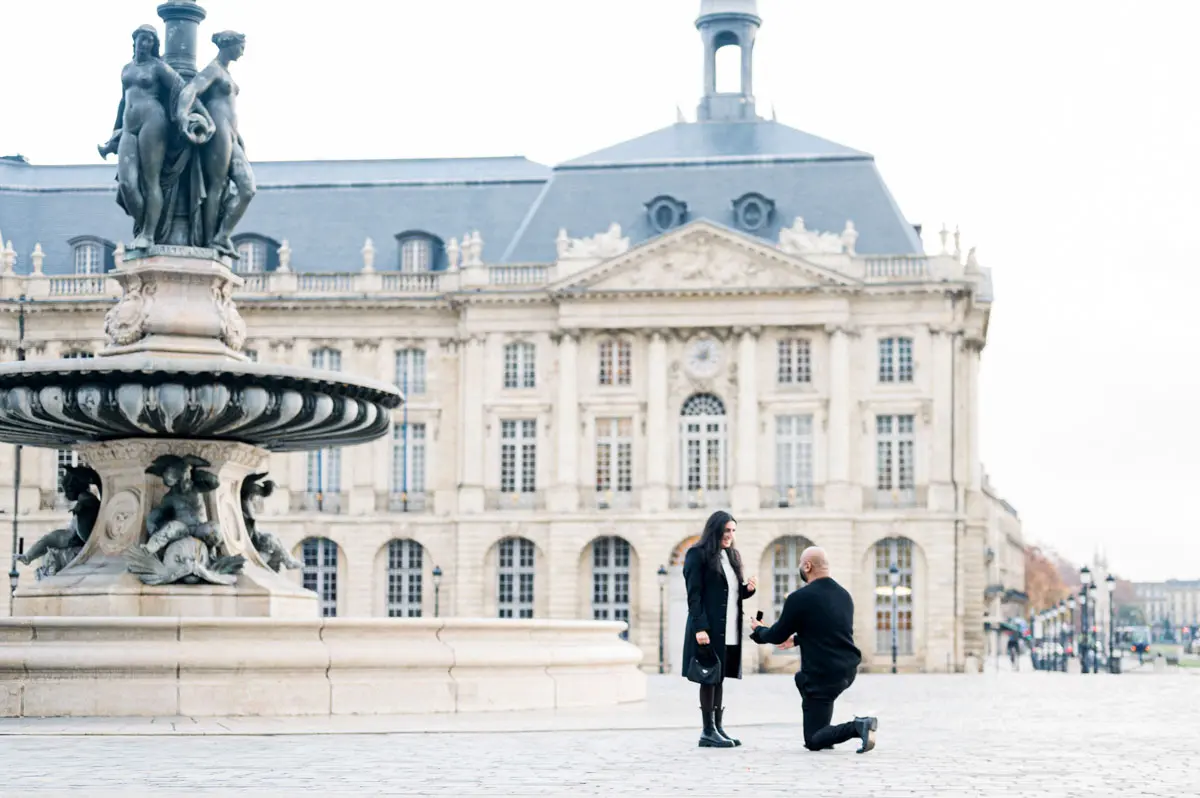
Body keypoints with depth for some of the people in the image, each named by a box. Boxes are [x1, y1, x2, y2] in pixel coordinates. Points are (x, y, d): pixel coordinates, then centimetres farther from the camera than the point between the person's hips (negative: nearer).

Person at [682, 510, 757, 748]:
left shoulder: (731, 556, 16)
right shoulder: (698, 555, -7)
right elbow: (694, 595, -12)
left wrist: (747, 589, 0)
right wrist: (700, 628, -19)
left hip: (729, 630, 7)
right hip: (709, 629, -7)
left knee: (719, 677, 9)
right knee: (709, 678, -3)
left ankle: (717, 727, 13)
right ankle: (708, 731, 0)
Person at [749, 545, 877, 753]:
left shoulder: (799, 598, -14)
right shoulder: (844, 595, 8)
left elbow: (777, 636, -3)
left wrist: (758, 630, 19)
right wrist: (796, 639, 36)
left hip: (823, 676, -8)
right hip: (848, 670, 8)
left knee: (813, 741, 2)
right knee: (802, 679, 37)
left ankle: (858, 727, -21)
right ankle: (821, 729, 28)